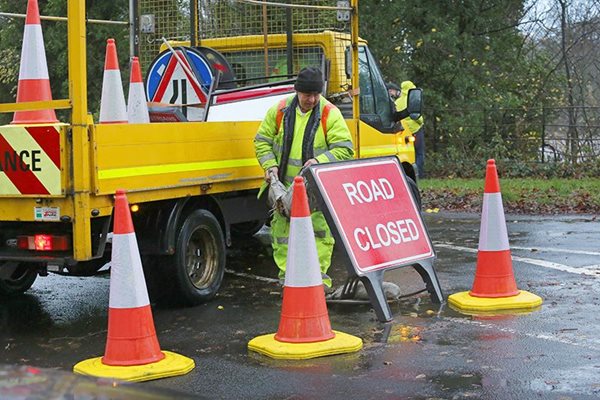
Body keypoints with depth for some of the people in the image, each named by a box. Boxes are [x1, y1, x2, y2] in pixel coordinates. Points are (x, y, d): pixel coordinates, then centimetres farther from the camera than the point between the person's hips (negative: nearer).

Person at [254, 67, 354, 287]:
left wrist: (321, 161, -25)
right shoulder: (279, 111, 0)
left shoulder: (330, 114, -7)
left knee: (320, 231, -2)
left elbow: (345, 149, -10)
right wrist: (270, 165, -6)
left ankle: (319, 276, 8)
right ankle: (287, 275, 17)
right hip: (285, 186, 2)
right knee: (282, 230, 6)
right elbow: (262, 141, 9)